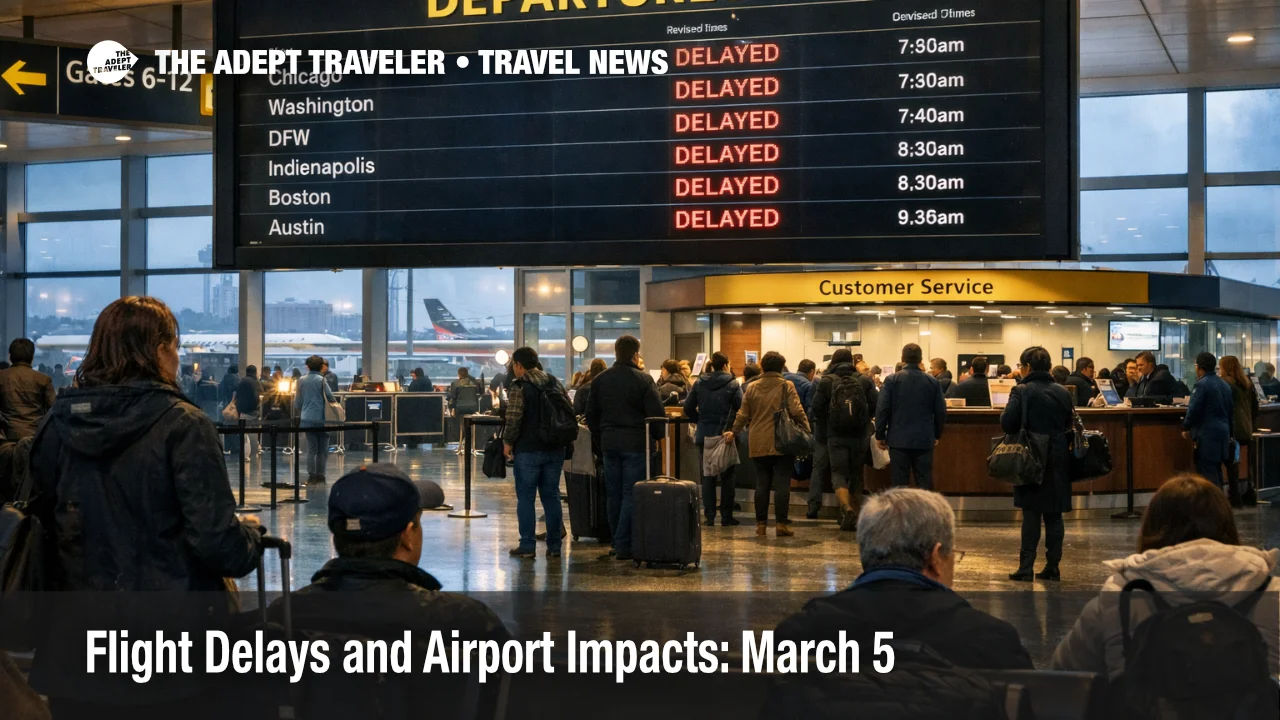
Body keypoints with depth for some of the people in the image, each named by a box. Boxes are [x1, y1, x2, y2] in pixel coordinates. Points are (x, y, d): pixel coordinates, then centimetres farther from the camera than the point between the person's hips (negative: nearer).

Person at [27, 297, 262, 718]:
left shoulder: (60, 422, 1)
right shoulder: (182, 425, -13)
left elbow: (42, 523, 11)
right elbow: (217, 542, -17)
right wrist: (250, 534, 4)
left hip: (78, 643, 5)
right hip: (169, 644, -4)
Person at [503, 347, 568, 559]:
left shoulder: (520, 386, -10)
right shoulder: (555, 383, 9)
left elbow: (513, 420, -16)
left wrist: (508, 442, -3)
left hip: (528, 450, -6)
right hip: (555, 450, 6)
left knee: (525, 497, 2)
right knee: (551, 496, 11)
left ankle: (527, 546, 0)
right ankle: (554, 545, 11)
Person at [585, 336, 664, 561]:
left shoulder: (600, 380, 7)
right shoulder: (643, 380, -8)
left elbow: (591, 414, 12)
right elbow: (656, 414, -10)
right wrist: (659, 436, 6)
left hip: (609, 443, 5)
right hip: (635, 443, -5)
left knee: (613, 494, 12)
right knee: (631, 494, -2)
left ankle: (618, 542, 18)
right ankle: (624, 545, -6)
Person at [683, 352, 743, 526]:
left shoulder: (699, 384, 3)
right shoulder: (733, 385, -7)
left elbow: (688, 409, 3)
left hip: (705, 435, 3)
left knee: (707, 476, 8)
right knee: (727, 476, 5)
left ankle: (709, 516, 7)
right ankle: (726, 516, 6)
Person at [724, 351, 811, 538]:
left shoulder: (752, 387, 6)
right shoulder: (786, 386, -4)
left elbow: (743, 414, 9)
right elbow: (797, 411, -12)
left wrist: (734, 432, 23)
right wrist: (807, 431, -2)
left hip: (759, 444, 3)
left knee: (761, 484, 8)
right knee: (782, 484, -1)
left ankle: (761, 524, 10)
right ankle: (781, 523, -3)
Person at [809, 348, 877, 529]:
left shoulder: (826, 381, -4)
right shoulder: (865, 380, 0)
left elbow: (817, 408, -6)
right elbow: (875, 405, -5)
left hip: (835, 435, -2)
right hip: (859, 436, 2)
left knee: (838, 473, 0)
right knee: (856, 475, 14)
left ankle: (846, 507, -27)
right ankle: (854, 517, 19)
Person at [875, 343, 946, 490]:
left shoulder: (892, 380, -5)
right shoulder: (932, 381, 2)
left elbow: (882, 409, -6)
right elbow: (941, 411, 5)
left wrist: (880, 435, 3)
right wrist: (937, 434, 19)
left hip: (899, 439, -1)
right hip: (924, 439, 1)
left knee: (899, 483, 3)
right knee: (925, 483, 6)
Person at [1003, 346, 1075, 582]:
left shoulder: (1022, 391, -12)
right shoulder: (1063, 392, 5)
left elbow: (1007, 424, -17)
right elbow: (1071, 425, 9)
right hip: (1058, 460, 4)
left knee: (1031, 513, 1)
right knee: (1054, 514, 8)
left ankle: (1026, 567, -1)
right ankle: (1052, 566, 11)